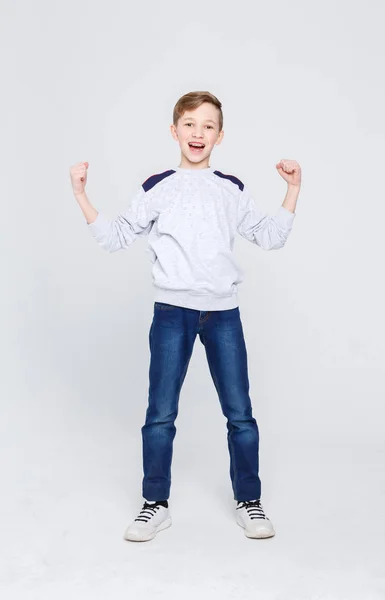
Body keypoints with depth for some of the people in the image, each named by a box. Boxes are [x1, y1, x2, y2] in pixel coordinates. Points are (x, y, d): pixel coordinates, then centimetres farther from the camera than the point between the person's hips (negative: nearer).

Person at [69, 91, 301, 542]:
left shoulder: (232, 191, 9)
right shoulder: (156, 188, 4)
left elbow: (271, 237, 13)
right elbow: (115, 237, 6)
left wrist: (293, 189, 7)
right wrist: (81, 195, -3)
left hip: (223, 312, 1)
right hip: (172, 311, -1)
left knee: (239, 413, 5)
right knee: (160, 415, 3)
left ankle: (249, 502, 21)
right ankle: (155, 505, 19)